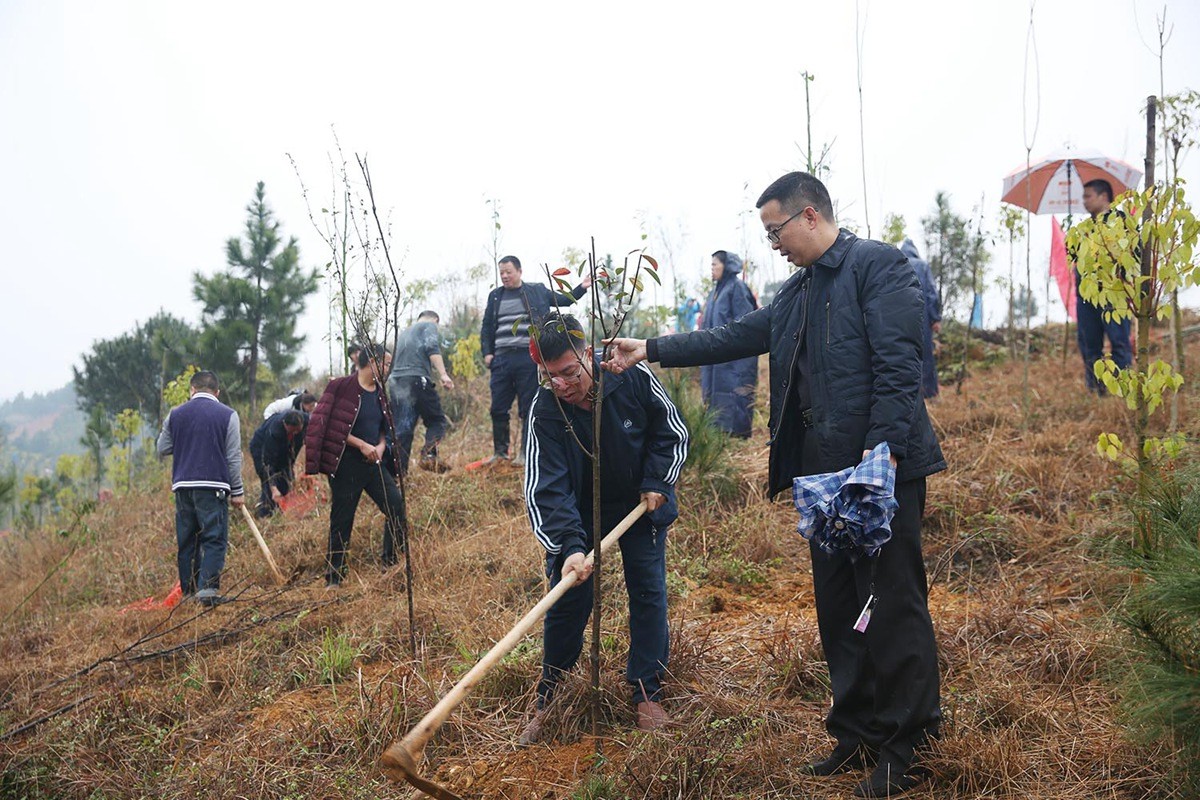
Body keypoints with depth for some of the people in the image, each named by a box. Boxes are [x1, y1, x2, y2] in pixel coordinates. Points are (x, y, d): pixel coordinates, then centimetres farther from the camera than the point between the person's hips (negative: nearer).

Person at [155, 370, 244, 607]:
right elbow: (234, 457, -2)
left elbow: (162, 449, 16)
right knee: (214, 538, -4)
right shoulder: (227, 415, -1)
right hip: (214, 485, -4)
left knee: (187, 541, 11)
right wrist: (237, 491, 4)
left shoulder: (175, 414, 8)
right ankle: (208, 588, -17)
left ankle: (189, 590, 13)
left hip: (183, 485, 4)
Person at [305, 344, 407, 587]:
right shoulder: (341, 387, -10)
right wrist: (362, 445, -17)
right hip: (346, 464, -6)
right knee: (341, 521, 0)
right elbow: (327, 426, -13)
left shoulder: (380, 392, 12)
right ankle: (334, 578, 11)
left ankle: (391, 564, 11)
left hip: (373, 463, 7)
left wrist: (381, 446, 0)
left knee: (397, 506, -3)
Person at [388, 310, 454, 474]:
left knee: (401, 428, 4)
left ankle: (399, 469, -4)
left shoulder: (403, 334, 33)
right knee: (437, 420, 2)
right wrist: (443, 374, -16)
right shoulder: (430, 325, 11)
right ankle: (429, 454, -21)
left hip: (395, 382, 6)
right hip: (417, 379, -6)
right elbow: (432, 348, -8)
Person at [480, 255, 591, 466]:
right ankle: (500, 451, 13)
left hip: (528, 358, -3)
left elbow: (564, 300, 17)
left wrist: (581, 288, 4)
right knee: (498, 409, 2)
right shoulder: (495, 296, 15)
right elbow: (487, 328, 17)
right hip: (501, 359, 3)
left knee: (528, 409, 0)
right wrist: (487, 352, 7)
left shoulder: (537, 291, 9)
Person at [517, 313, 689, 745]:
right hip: (578, 512, -1)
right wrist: (569, 546, -40)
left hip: (641, 503, 1)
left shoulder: (634, 380, -24)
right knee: (567, 602, -3)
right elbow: (545, 488, -29)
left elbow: (672, 433, -5)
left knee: (649, 593, 0)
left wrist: (656, 483, -13)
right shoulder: (545, 410, -26)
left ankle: (647, 695, 14)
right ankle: (547, 700, 12)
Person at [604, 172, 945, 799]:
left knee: (893, 601, -3)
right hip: (824, 470, 9)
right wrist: (651, 349, 16)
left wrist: (882, 449, -24)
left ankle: (907, 748, 7)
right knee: (838, 605, 13)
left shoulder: (877, 266, -8)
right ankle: (857, 733, 24)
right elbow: (736, 337, 21)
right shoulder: (799, 290, 19)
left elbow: (898, 364, -16)